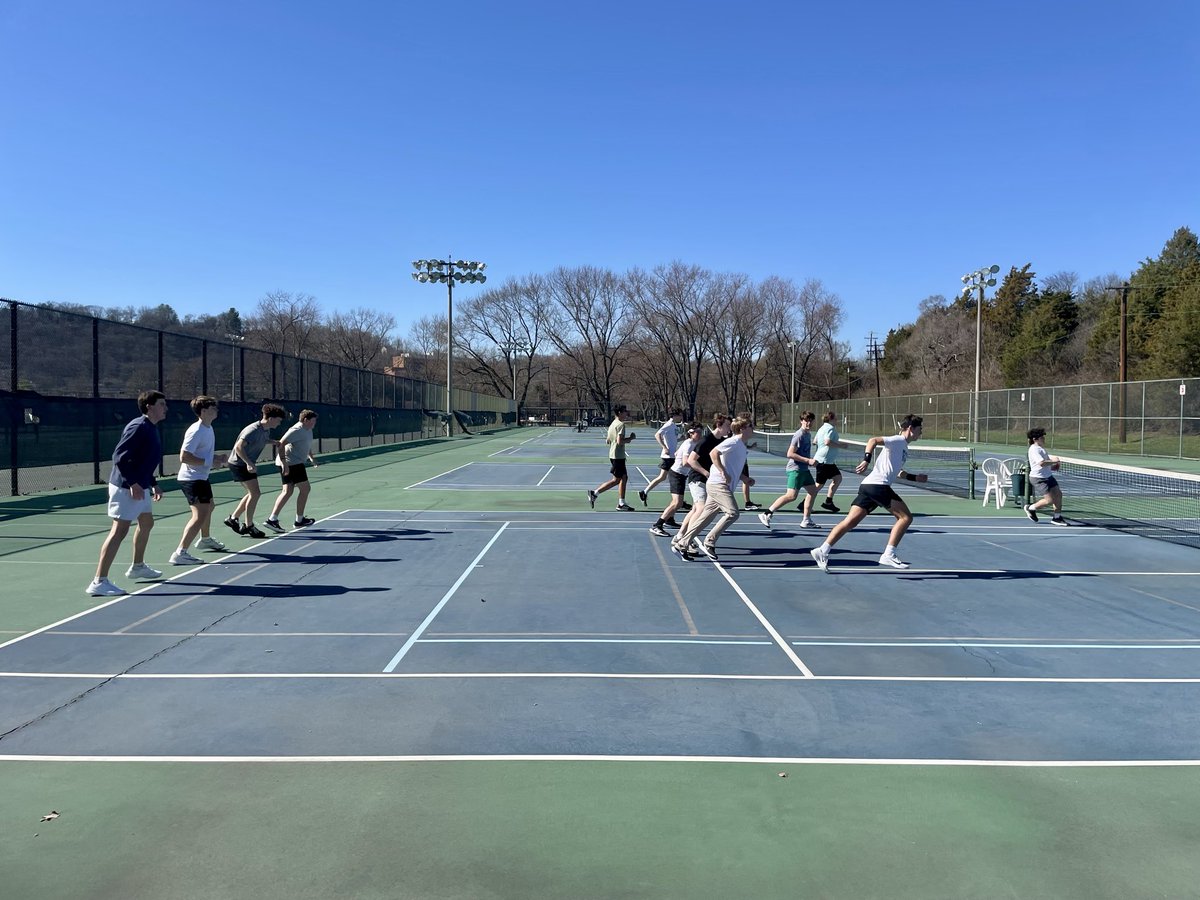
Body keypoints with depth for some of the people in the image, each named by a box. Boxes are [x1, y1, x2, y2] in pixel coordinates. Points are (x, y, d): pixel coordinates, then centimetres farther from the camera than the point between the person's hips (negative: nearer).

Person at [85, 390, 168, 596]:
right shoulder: (138, 427, -17)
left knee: (146, 523, 24)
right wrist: (133, 483, -27)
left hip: (141, 487, 11)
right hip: (126, 488, -11)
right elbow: (119, 457, -24)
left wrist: (153, 484, 20)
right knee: (119, 531, -13)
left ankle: (137, 567, 42)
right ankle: (99, 583, -13)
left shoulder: (151, 429, 13)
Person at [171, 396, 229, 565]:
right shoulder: (196, 431, -21)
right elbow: (184, 457, -26)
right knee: (200, 516, -19)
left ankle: (205, 539, 52)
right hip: (191, 479, -11)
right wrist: (209, 461, -25)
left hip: (201, 477, 11)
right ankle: (180, 554, -20)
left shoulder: (208, 429, 9)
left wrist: (218, 456, 6)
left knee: (209, 506, 29)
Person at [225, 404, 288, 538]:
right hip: (239, 463, -10)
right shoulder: (253, 430, -24)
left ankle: (232, 518, 26)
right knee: (255, 493, -11)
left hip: (247, 464, 10)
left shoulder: (266, 430, 4)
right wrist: (249, 463, -36)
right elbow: (238, 447, -30)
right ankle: (248, 526, -1)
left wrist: (273, 442, 7)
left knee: (253, 493, 15)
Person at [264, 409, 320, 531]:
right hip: (292, 463, -10)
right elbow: (280, 444, -23)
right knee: (305, 489, -4)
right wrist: (284, 462, -28)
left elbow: (307, 447, 34)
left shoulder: (308, 431, 16)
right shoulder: (297, 430, -16)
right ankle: (300, 520, 6)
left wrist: (311, 457, 19)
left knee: (287, 491, 8)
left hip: (297, 463, 10)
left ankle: (272, 519, 5)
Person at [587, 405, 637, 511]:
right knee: (616, 480, -2)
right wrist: (630, 438, -9)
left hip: (613, 454, 10)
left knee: (624, 478, 10)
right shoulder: (621, 424, -14)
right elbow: (620, 441, -24)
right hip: (618, 455, -10)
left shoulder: (612, 424, 14)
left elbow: (608, 441, 19)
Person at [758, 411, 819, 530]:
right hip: (795, 469, -10)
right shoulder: (799, 435, -15)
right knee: (791, 495, -16)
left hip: (803, 469, 10)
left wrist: (810, 461, 15)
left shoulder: (808, 434, 13)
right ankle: (766, 514, -12)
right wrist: (808, 460, -20)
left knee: (813, 491, 11)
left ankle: (806, 521, 18)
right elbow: (790, 454, -21)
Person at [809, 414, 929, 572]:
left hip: (867, 486, 9)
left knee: (850, 522, 1)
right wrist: (867, 460, -28)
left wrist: (916, 478, 32)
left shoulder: (903, 447, 27)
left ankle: (822, 550, -6)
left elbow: (898, 472, 37)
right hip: (878, 485, -9)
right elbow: (874, 440, -17)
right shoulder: (898, 440, -2)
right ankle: (889, 555, -7)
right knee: (905, 517, -4)